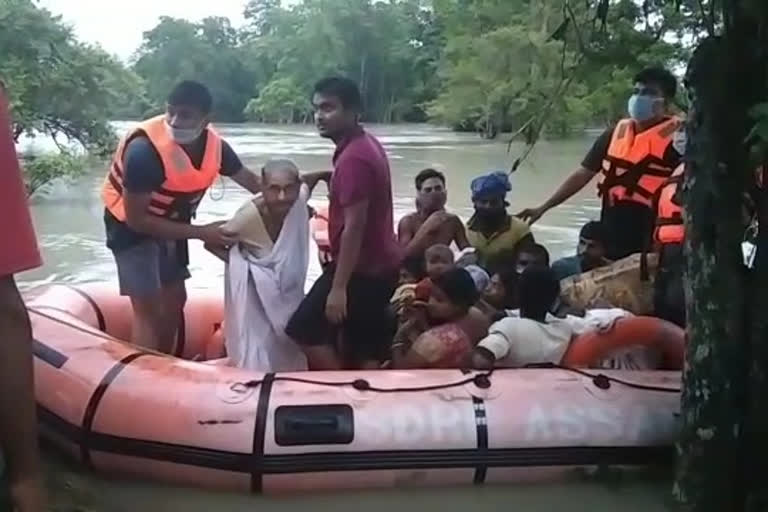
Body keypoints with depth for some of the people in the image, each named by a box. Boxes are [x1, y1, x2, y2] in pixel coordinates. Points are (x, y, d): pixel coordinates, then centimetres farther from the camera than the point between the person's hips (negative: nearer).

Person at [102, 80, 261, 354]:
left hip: (171, 221, 7)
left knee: (174, 297, 17)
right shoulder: (145, 150, -35)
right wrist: (201, 233, -33)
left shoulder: (214, 144, -17)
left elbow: (250, 181, 0)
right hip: (130, 224, -7)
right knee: (148, 307, -13)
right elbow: (136, 219, -31)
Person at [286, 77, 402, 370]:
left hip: (361, 268, -10)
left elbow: (354, 226, -26)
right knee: (367, 350, 15)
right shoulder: (365, 146, 11)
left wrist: (339, 287, -25)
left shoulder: (353, 158, -22)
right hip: (379, 264, 10)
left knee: (304, 330, -4)